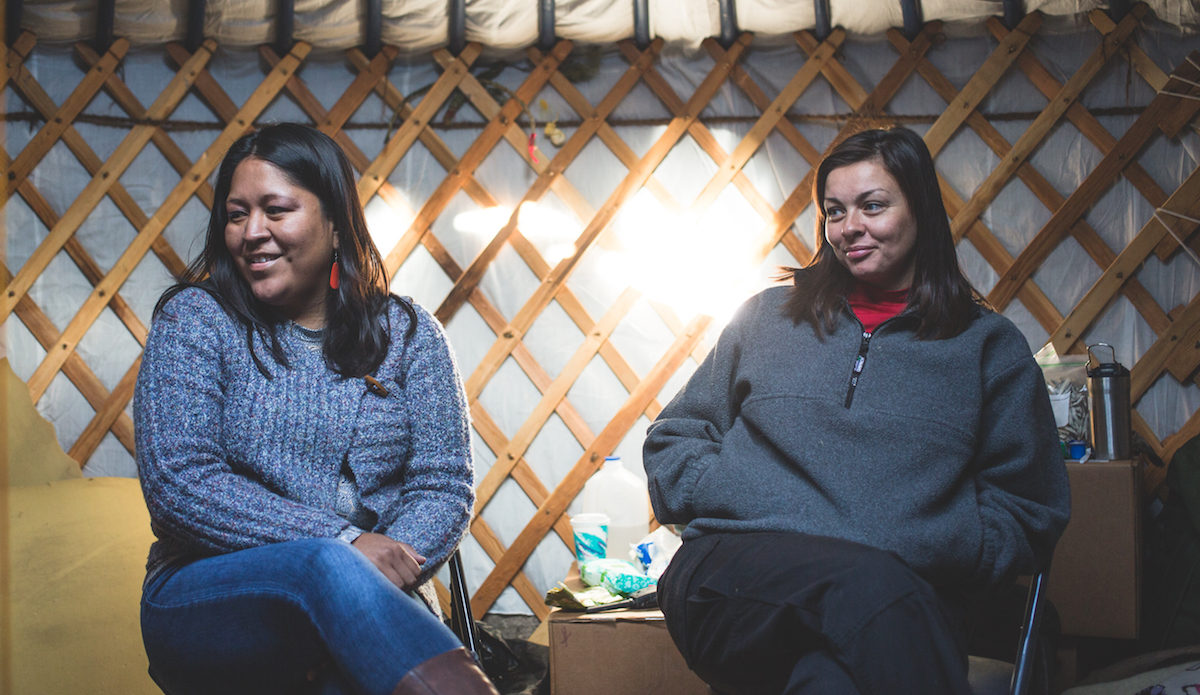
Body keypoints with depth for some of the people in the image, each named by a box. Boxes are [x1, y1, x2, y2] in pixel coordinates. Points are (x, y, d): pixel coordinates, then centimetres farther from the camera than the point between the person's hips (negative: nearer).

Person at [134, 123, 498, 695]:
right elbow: (177, 481, -8)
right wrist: (342, 542, -18)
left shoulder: (408, 335, 8)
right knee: (329, 564, -34)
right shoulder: (194, 319, 3)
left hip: (375, 599, 1)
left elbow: (444, 486, 2)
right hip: (203, 599, 0)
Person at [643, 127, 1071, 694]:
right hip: (739, 573, 1)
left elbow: (1030, 511, 15)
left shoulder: (990, 347, 17)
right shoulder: (768, 317, 20)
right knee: (868, 587, -36)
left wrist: (922, 550, -6)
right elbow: (672, 443, 19)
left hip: (904, 600, -1)